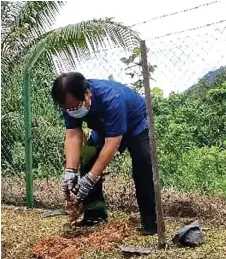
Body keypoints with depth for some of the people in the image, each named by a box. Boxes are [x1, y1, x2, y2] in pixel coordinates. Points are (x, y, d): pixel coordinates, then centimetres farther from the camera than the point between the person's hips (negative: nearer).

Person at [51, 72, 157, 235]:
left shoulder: (111, 99, -42)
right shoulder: (70, 102, -23)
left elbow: (112, 144, -42)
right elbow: (73, 136, -24)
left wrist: (90, 178, -44)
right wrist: (70, 171, -37)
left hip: (136, 125, -6)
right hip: (105, 129, 6)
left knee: (143, 169, -23)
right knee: (88, 163, -4)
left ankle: (150, 222, -15)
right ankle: (95, 214, 8)